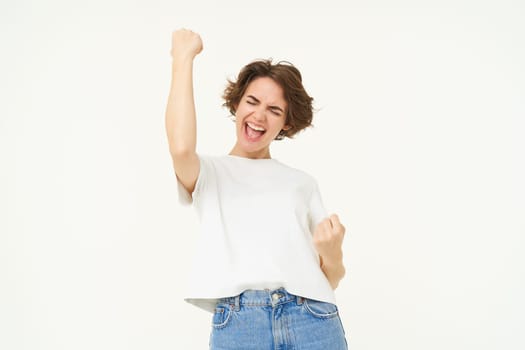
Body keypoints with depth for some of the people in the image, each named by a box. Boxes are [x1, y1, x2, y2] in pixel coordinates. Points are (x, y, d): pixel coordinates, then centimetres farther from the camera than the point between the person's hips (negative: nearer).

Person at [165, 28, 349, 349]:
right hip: (236, 322, -2)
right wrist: (183, 57, -3)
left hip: (314, 320, 2)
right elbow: (181, 148, -13)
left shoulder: (304, 182, 19)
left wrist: (333, 256, -5)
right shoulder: (209, 172, 13)